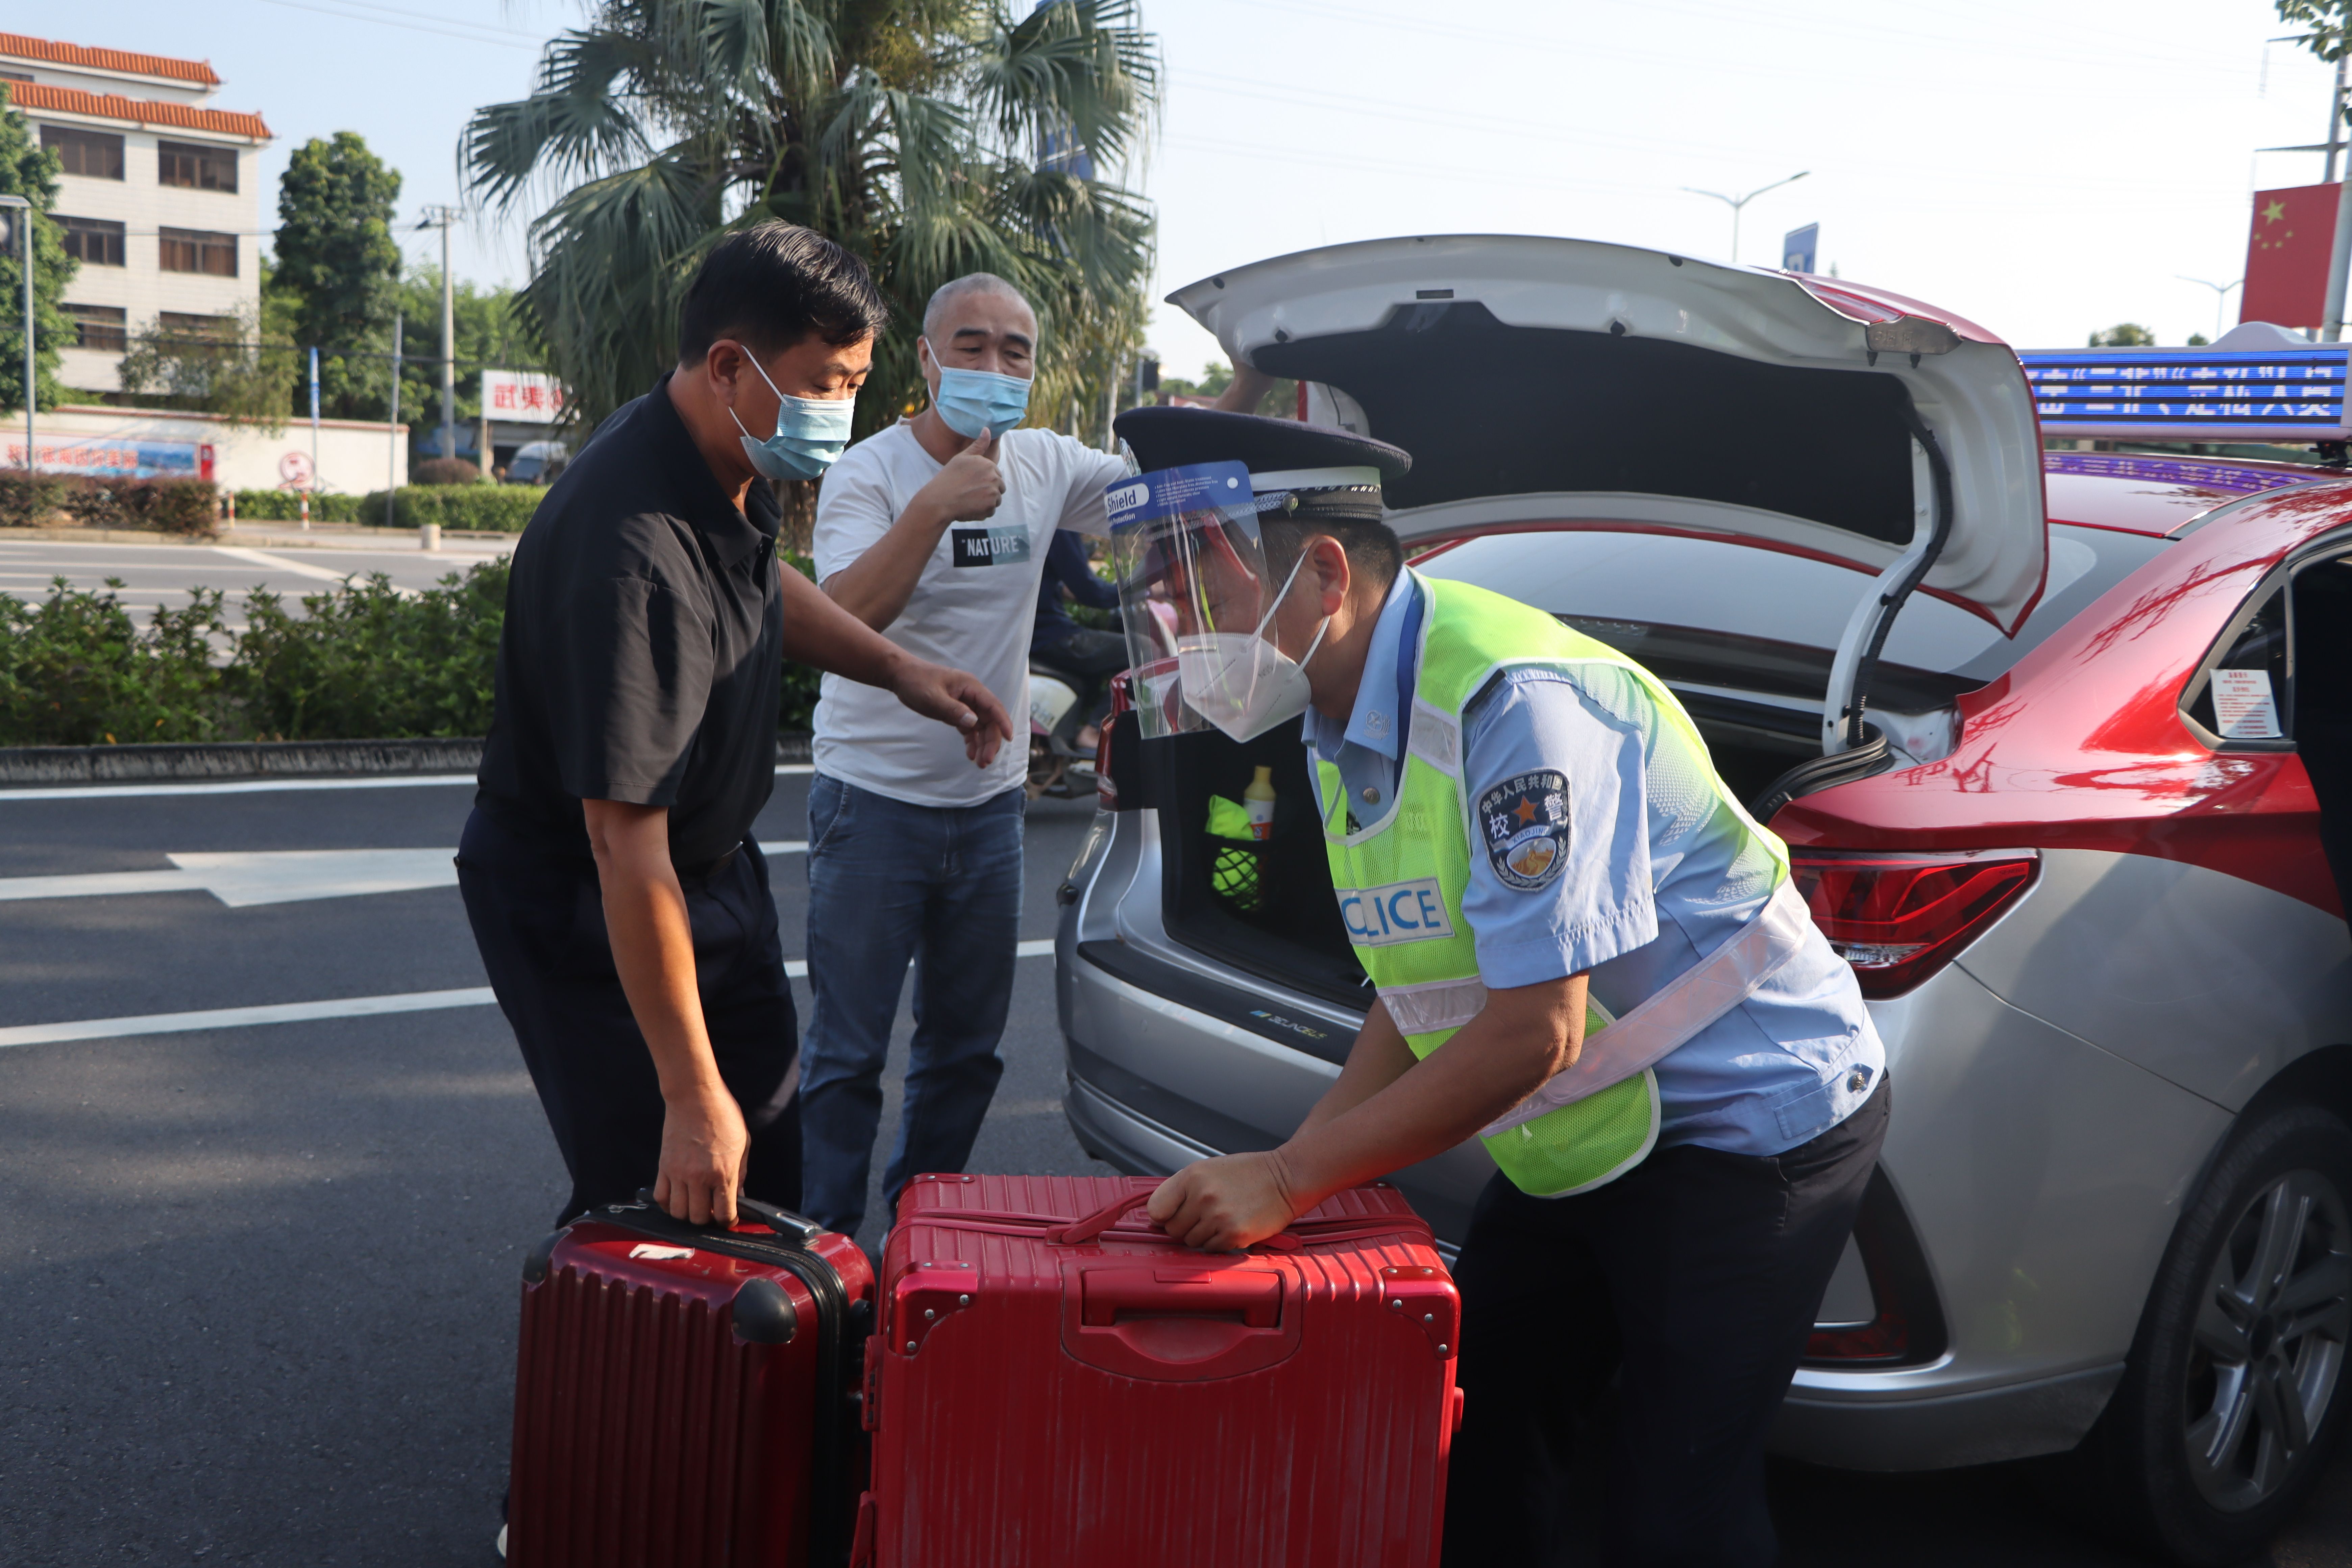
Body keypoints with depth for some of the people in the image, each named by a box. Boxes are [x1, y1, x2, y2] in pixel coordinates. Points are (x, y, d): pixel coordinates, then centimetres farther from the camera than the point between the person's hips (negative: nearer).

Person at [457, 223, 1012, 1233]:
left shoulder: (732, 465, -6)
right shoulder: (636, 551, -35)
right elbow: (626, 845, -36)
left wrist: (900, 671, 4)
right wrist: (692, 1094, -33)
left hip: (716, 863, 9)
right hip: (584, 906, -9)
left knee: (771, 1169, 16)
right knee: (662, 1202, -5)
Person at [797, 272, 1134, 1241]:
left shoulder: (1046, 464, 3)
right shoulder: (871, 471, -12)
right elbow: (841, 615, -27)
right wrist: (934, 505, -37)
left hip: (990, 799, 6)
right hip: (876, 798, -5)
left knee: (969, 1044, 15)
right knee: (848, 1051, -1)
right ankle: (824, 1240, 13)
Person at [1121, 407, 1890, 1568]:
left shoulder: (1511, 696, -28)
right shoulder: (1341, 732, 2)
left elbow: (1535, 1033, -29)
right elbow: (1423, 992, 7)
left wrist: (1290, 1179, -24)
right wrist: (1289, 1169, -5)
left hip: (1750, 1124, -8)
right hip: (1585, 1141, 9)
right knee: (1470, 1440, 14)